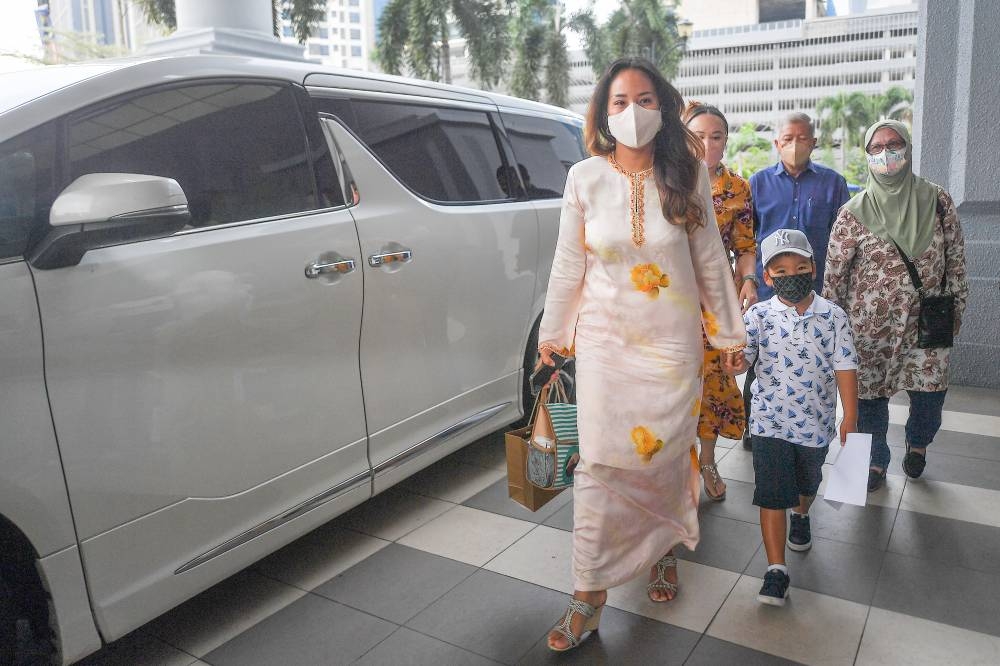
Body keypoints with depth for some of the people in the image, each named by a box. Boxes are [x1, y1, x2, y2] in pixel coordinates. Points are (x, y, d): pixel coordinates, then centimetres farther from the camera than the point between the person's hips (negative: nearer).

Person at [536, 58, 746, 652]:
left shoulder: (687, 175, -2)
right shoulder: (585, 178, -3)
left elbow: (710, 261, 5)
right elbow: (568, 264, 4)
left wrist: (731, 332, 9)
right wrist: (553, 333, 10)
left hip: (673, 343, 1)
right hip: (605, 341, 0)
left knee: (667, 458, 10)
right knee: (600, 465, 0)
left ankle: (664, 550, 39)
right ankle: (590, 597, 12)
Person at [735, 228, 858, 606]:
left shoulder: (833, 317, -7)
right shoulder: (759, 316, -10)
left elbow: (845, 367, -4)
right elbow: (741, 359, -17)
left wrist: (850, 416, -3)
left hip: (816, 422, 2)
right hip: (770, 420, -2)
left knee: (807, 482, 26)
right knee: (772, 494, -5)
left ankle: (801, 516, 59)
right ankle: (776, 571, 4)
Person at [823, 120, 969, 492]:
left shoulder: (937, 201, 1)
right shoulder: (853, 213, -5)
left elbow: (956, 258, 8)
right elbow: (834, 273, -1)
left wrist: (956, 307, 9)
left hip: (927, 320, 2)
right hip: (871, 322, -1)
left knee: (930, 390, 3)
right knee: (869, 392, 6)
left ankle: (917, 442, 37)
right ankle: (876, 461, 29)